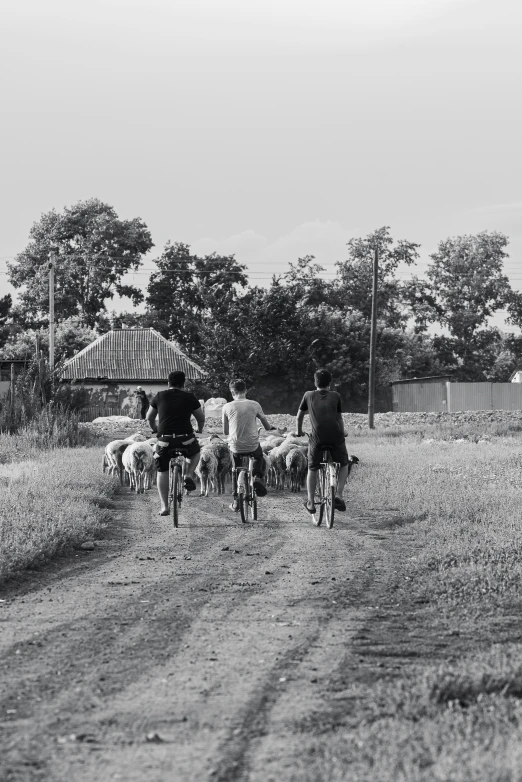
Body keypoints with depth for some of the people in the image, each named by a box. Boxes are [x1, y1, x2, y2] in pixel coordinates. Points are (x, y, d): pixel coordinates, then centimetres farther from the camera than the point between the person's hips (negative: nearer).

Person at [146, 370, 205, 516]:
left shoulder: (160, 396, 8)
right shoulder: (190, 398, 5)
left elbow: (149, 417, 19)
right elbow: (201, 418, 14)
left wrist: (154, 428, 40)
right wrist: (200, 429, 37)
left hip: (165, 440, 0)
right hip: (186, 440, 0)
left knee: (162, 472, 13)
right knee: (195, 453, 32)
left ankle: (164, 507, 7)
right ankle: (189, 476, 7)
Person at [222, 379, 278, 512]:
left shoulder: (227, 407, -3)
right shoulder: (254, 405, -2)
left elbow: (225, 431, 6)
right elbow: (267, 425, 10)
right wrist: (272, 427, 34)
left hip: (236, 447, 0)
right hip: (253, 445, 0)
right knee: (260, 459, 33)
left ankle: (236, 501, 21)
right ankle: (258, 477, 5)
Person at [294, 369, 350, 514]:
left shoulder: (309, 396, 14)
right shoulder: (335, 396, 14)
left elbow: (299, 416, 24)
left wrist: (299, 432, 42)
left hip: (317, 438, 0)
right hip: (336, 437, 0)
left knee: (312, 469, 16)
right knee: (344, 465, 22)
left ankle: (310, 503, 11)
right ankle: (339, 495, 6)